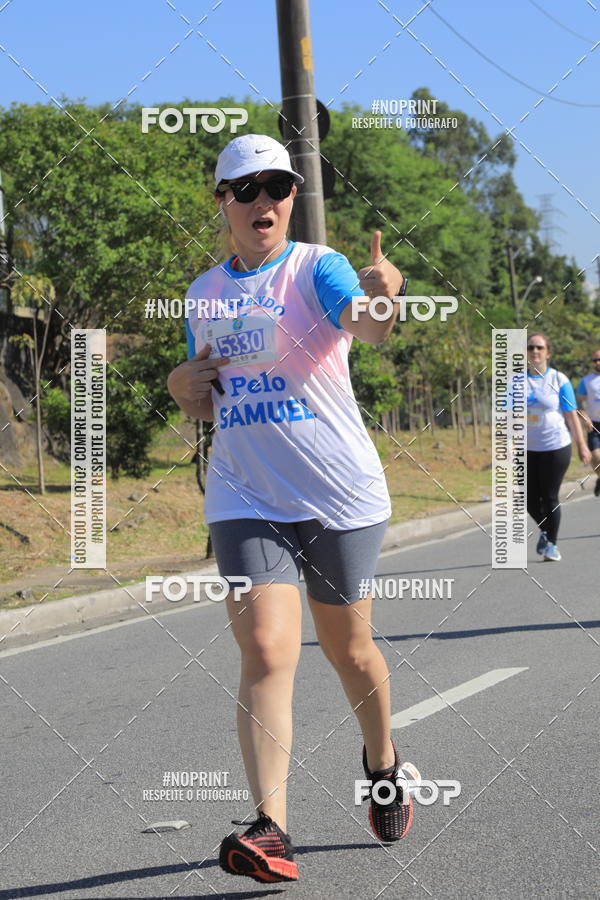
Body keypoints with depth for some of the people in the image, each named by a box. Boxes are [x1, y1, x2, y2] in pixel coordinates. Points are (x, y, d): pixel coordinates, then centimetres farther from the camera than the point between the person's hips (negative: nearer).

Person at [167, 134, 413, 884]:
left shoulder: (318, 268, -6)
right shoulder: (203, 293, 10)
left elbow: (369, 327, -29)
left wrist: (382, 295, -53)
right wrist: (184, 386, -3)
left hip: (341, 494, -2)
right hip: (244, 498, 2)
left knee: (348, 649, 11)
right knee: (265, 650, -15)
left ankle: (382, 762, 41)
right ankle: (270, 829, -18)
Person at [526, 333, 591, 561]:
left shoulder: (558, 380, -2)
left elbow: (571, 415, 0)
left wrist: (581, 445, -1)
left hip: (557, 448, -3)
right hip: (528, 450, 3)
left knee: (550, 497, -1)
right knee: (530, 499, 4)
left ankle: (551, 544, 15)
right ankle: (545, 530, 33)